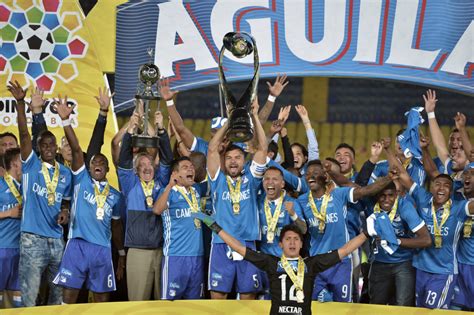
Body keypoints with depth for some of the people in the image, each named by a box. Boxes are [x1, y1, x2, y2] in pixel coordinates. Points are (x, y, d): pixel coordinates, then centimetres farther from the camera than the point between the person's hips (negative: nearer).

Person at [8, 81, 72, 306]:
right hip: (32, 239, -5)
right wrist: (20, 103, -23)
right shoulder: (31, 165, 0)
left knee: (58, 292, 12)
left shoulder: (66, 173, 11)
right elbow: (24, 134, -12)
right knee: (29, 295, -5)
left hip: (57, 239, 5)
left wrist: (65, 212, -3)